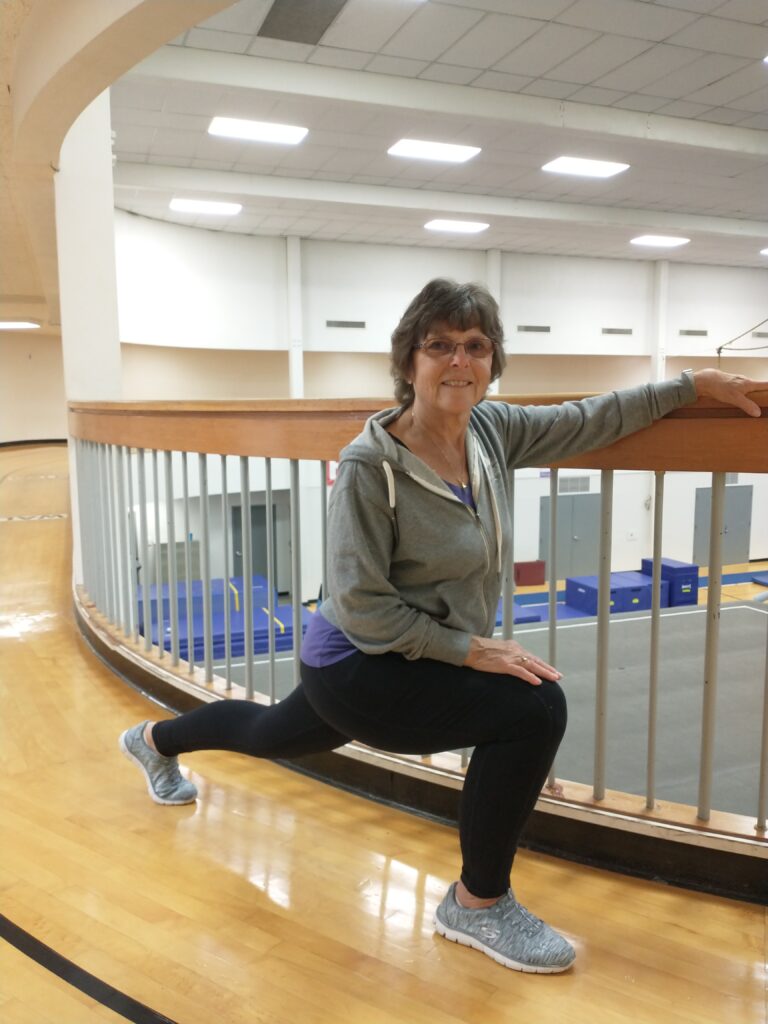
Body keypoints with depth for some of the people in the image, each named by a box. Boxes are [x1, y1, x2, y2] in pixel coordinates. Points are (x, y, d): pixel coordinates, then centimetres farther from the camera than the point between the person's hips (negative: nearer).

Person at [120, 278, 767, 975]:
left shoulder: (492, 429, -7)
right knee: (533, 708, -21)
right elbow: (361, 607, -24)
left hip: (426, 656, 7)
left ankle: (155, 740, 61)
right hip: (357, 669, -7)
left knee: (272, 734, 31)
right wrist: (472, 649, -25)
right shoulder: (370, 466, -25)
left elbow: (593, 420, 3)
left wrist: (697, 382, 2)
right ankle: (479, 905, 2)